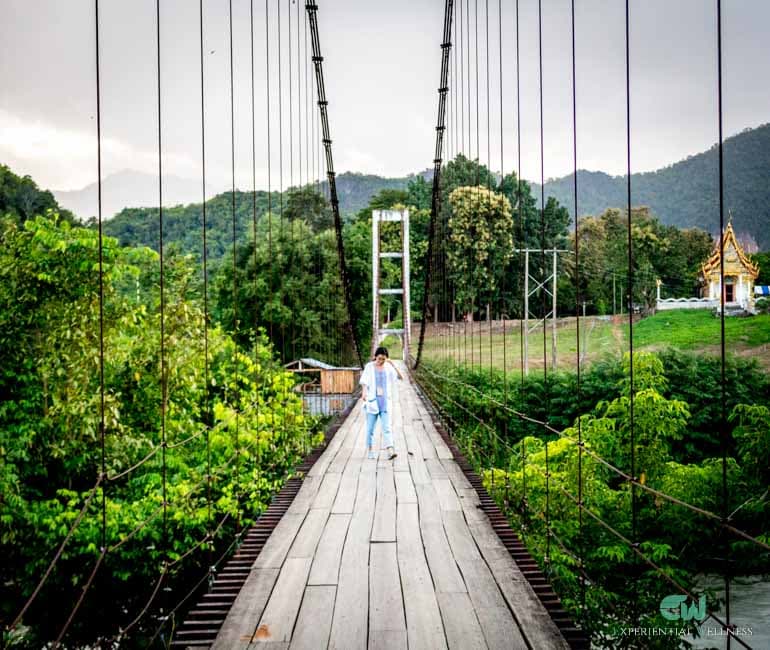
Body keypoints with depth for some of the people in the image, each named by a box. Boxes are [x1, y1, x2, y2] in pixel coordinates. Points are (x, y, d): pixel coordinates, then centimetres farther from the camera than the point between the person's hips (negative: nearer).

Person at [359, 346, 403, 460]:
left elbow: (401, 377, -7)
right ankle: (370, 450, 18)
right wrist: (364, 393, -34)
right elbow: (364, 382, -14)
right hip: (372, 400, -1)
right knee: (370, 428, 4)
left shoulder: (388, 367, 3)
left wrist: (393, 365, -17)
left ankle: (390, 451, -18)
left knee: (386, 427, -8)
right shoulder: (369, 367, -4)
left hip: (385, 400, 1)